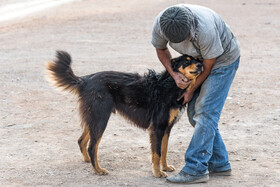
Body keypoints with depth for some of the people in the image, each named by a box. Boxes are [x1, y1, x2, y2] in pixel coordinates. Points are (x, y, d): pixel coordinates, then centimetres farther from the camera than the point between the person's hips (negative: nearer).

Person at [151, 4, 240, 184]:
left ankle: (196, 169, -14)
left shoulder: (205, 30, -39)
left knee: (205, 111, -15)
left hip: (223, 59, -7)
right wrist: (174, 74, -17)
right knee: (195, 111, 4)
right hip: (197, 59, 7)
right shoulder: (160, 25, -23)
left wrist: (191, 90, -11)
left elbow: (208, 66, -23)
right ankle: (219, 163, 14)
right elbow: (161, 50, -1)